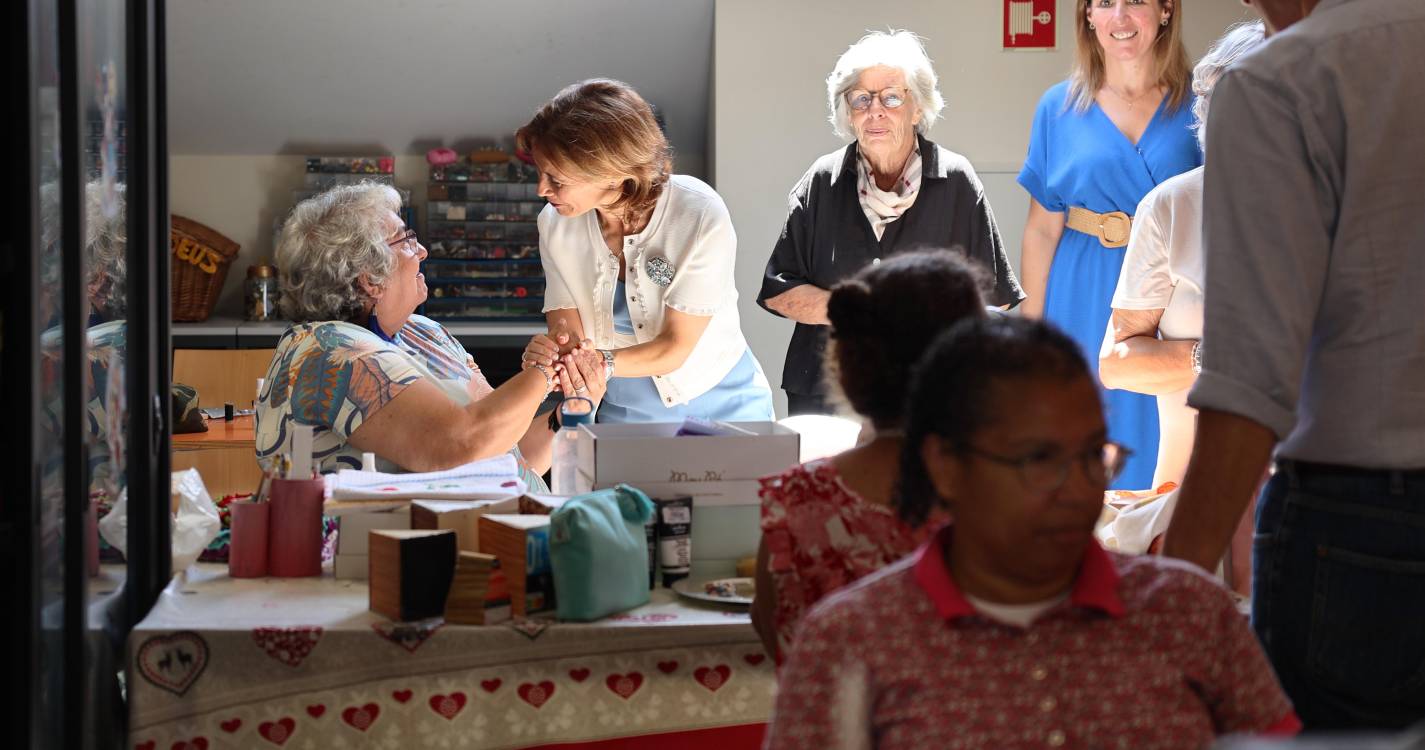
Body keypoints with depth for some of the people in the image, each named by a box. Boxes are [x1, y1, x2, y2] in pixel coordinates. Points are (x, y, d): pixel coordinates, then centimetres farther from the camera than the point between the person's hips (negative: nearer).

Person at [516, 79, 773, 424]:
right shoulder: (556, 223, -8)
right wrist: (549, 355, -32)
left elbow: (675, 347, -18)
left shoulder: (701, 219, -20)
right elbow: (566, 337, -8)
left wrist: (603, 363, -36)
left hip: (719, 407, -3)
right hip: (623, 413, 3)